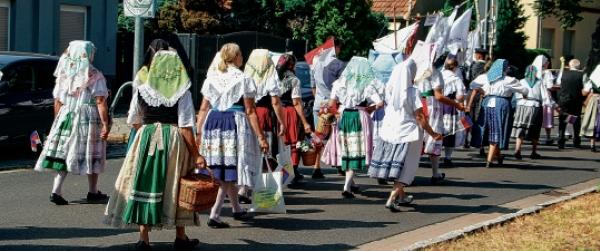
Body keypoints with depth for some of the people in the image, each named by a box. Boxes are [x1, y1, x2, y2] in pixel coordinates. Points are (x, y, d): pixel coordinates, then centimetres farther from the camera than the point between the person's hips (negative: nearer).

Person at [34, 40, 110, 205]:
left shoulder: (64, 75, 7)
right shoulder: (95, 76, -6)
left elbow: (57, 101, 9)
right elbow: (100, 102, -12)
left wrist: (58, 121, 18)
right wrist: (105, 124, -12)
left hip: (65, 117, 4)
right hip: (89, 118, -4)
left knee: (63, 154, 6)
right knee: (91, 155, 8)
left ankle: (56, 191, -3)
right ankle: (93, 192, 18)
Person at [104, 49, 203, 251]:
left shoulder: (142, 87, 2)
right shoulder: (182, 91, -5)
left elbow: (133, 120, 8)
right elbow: (186, 126, -10)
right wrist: (195, 155, -6)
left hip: (146, 137, 1)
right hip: (173, 138, -1)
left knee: (146, 184, 5)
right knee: (175, 186, 11)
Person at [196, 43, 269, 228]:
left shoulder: (211, 78, 9)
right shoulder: (243, 79, -4)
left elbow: (203, 108, 7)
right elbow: (250, 111, -6)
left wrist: (198, 133, 11)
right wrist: (261, 136, -3)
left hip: (212, 123, 5)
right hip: (235, 124, -5)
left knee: (223, 171, 17)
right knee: (230, 170, -1)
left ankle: (237, 209, 32)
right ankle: (214, 215, -9)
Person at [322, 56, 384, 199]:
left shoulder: (341, 83, 1)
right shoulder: (368, 84, -6)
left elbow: (331, 104, -4)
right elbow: (380, 103, -13)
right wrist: (369, 109, 5)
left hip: (344, 118, 3)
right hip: (360, 118, -3)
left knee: (347, 151, 17)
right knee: (357, 153, 1)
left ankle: (350, 183, 28)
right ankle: (347, 187, -11)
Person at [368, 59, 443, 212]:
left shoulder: (390, 90, -1)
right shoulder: (413, 92, -15)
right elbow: (419, 117, -15)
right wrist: (432, 134, -5)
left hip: (390, 131, 5)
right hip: (408, 133, -5)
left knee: (396, 165, 19)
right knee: (406, 168, 1)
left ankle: (401, 196, 33)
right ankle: (391, 200, -11)